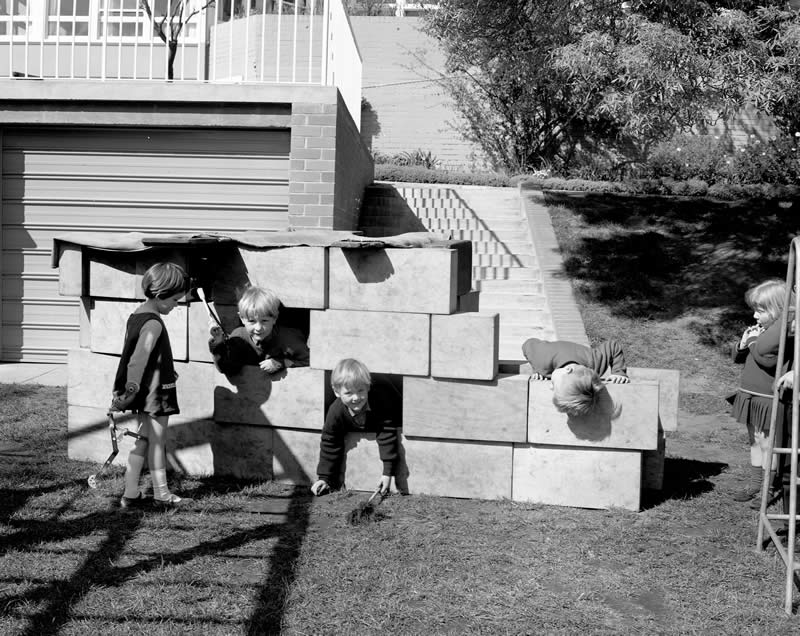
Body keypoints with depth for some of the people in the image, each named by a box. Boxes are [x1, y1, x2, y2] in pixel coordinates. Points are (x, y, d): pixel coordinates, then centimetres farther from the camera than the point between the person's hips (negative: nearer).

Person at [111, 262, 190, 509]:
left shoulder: (136, 315, 8)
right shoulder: (153, 323, -20)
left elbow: (129, 356, 14)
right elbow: (138, 361, -24)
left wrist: (121, 390, 18)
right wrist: (131, 391, -23)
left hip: (144, 394, 9)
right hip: (156, 393, -9)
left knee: (143, 440, 14)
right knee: (157, 442, 3)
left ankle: (131, 493, 16)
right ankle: (161, 493, 15)